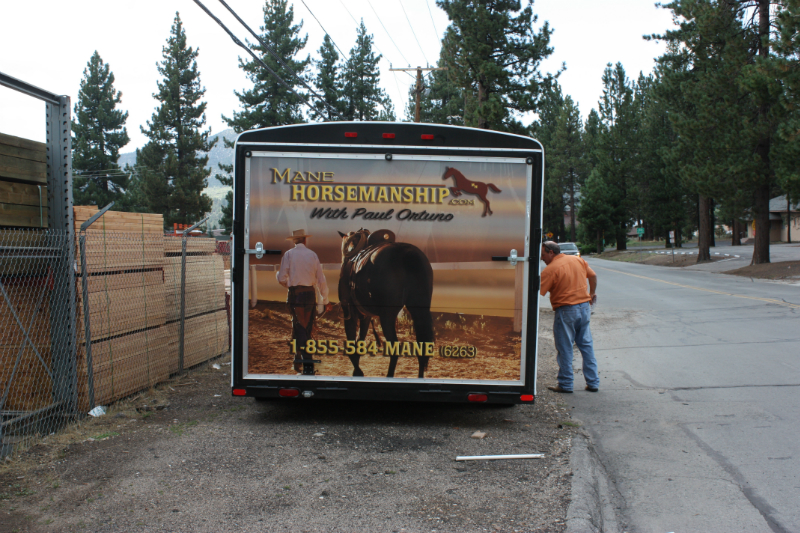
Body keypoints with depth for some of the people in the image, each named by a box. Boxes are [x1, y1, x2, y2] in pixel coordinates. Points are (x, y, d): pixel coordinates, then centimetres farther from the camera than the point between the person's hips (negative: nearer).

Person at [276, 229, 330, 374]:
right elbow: (321, 280, 6)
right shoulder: (313, 255, 5)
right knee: (307, 328, 15)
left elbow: (282, 279, -5)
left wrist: (277, 274, 19)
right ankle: (299, 360, 26)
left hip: (295, 295, -3)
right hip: (310, 294, 3)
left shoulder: (288, 255, -2)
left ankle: (308, 366, -5)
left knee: (300, 329, 0)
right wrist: (325, 301, 14)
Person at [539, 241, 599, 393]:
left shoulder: (550, 269, -12)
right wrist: (592, 293, 29)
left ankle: (565, 384, 9)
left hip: (566, 310, -6)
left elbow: (537, 292, -16)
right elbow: (593, 276, 18)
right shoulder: (578, 259, 8)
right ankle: (593, 382, 17)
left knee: (565, 349, 3)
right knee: (587, 345, 13)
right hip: (585, 306, 7)